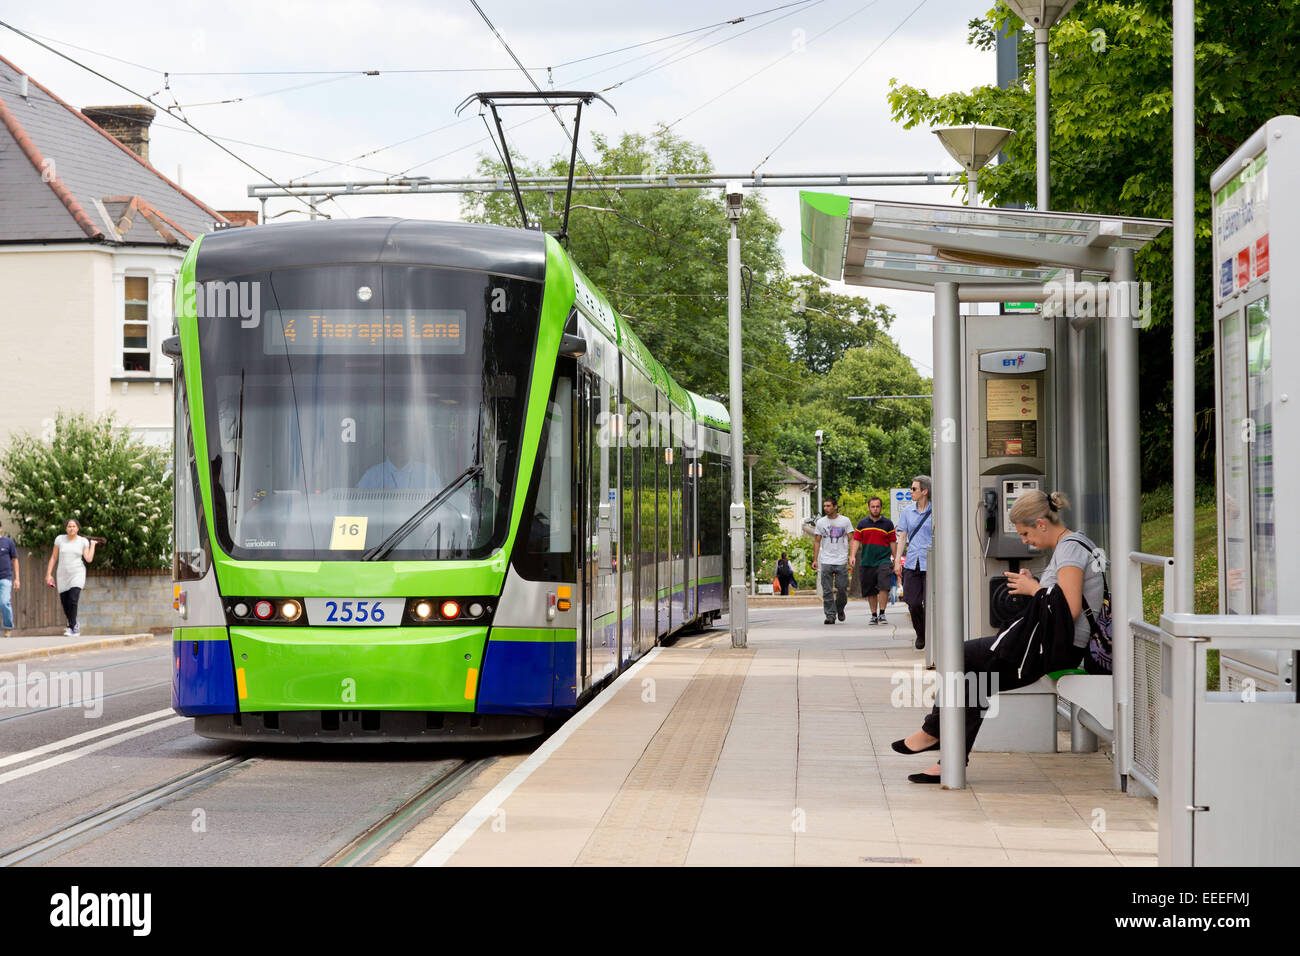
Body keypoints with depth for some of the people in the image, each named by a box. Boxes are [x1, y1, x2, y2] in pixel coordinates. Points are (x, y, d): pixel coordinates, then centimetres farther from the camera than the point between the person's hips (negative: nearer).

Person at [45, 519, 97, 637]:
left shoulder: (83, 541, 2)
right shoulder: (60, 539, 4)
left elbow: (89, 559, -6)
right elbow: (54, 557, 8)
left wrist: (92, 544, 1)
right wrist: (48, 574, 5)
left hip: (77, 574, -2)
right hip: (63, 576, 2)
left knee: (73, 600, -20)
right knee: (65, 604, 3)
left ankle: (71, 628, -18)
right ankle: (75, 628, 25)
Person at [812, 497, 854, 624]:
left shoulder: (845, 521, 4)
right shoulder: (821, 522, 9)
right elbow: (817, 541, 12)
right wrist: (815, 560, 4)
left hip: (841, 561, -1)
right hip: (826, 561, 1)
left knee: (842, 589, -1)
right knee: (827, 591, -5)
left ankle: (840, 609, 24)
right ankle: (830, 615, -2)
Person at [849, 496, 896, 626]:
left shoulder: (888, 523, 5)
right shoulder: (862, 524, 9)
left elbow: (892, 542, 8)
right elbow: (856, 541, 6)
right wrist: (852, 556, -9)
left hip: (883, 560, -2)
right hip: (867, 562, 2)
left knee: (884, 587, -17)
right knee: (870, 591, 6)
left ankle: (882, 613, -11)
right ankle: (874, 615, 16)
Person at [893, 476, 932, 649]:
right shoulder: (908, 511, 10)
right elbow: (902, 538, 13)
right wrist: (897, 560, 7)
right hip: (912, 562, 4)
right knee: (913, 603, -1)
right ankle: (920, 635, 19)